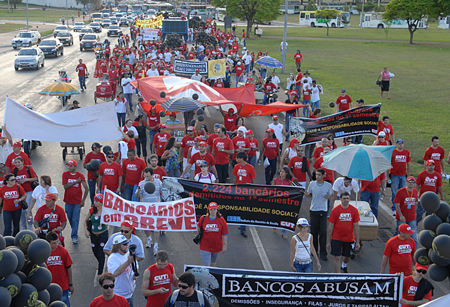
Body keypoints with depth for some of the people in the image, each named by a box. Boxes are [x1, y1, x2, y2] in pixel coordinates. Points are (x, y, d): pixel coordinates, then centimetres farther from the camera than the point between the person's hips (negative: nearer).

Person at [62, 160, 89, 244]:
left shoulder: (80, 175, -6)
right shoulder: (65, 174, -2)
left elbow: (86, 189, -7)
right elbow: (65, 186, -11)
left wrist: (83, 201, -11)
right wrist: (76, 182, -18)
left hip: (77, 201, -2)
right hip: (68, 201, 2)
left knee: (75, 219, -4)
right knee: (70, 218, 13)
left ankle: (74, 236, 2)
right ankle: (75, 231, 35)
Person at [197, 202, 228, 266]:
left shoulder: (221, 220, -6)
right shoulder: (203, 218, -6)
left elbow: (225, 234, -4)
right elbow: (198, 228, 11)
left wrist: (224, 245, -6)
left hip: (217, 246, 2)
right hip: (205, 247, -2)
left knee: (213, 262, 22)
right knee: (206, 265, -8)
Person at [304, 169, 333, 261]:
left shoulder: (328, 185, -2)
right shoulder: (312, 184, 2)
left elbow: (330, 196, 6)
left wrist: (328, 197, -17)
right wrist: (306, 194, -10)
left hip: (323, 211, -2)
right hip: (313, 210, 2)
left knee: (323, 232, -5)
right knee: (313, 231, 9)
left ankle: (323, 253, 0)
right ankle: (314, 250, 26)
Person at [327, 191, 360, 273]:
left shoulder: (354, 210, -5)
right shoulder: (335, 210, -9)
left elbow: (356, 226, 0)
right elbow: (330, 226, -4)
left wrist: (357, 242, -1)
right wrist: (328, 241, -3)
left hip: (349, 238, 3)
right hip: (337, 238, -2)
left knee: (347, 256, 19)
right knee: (337, 258, -6)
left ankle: (344, 266, 52)